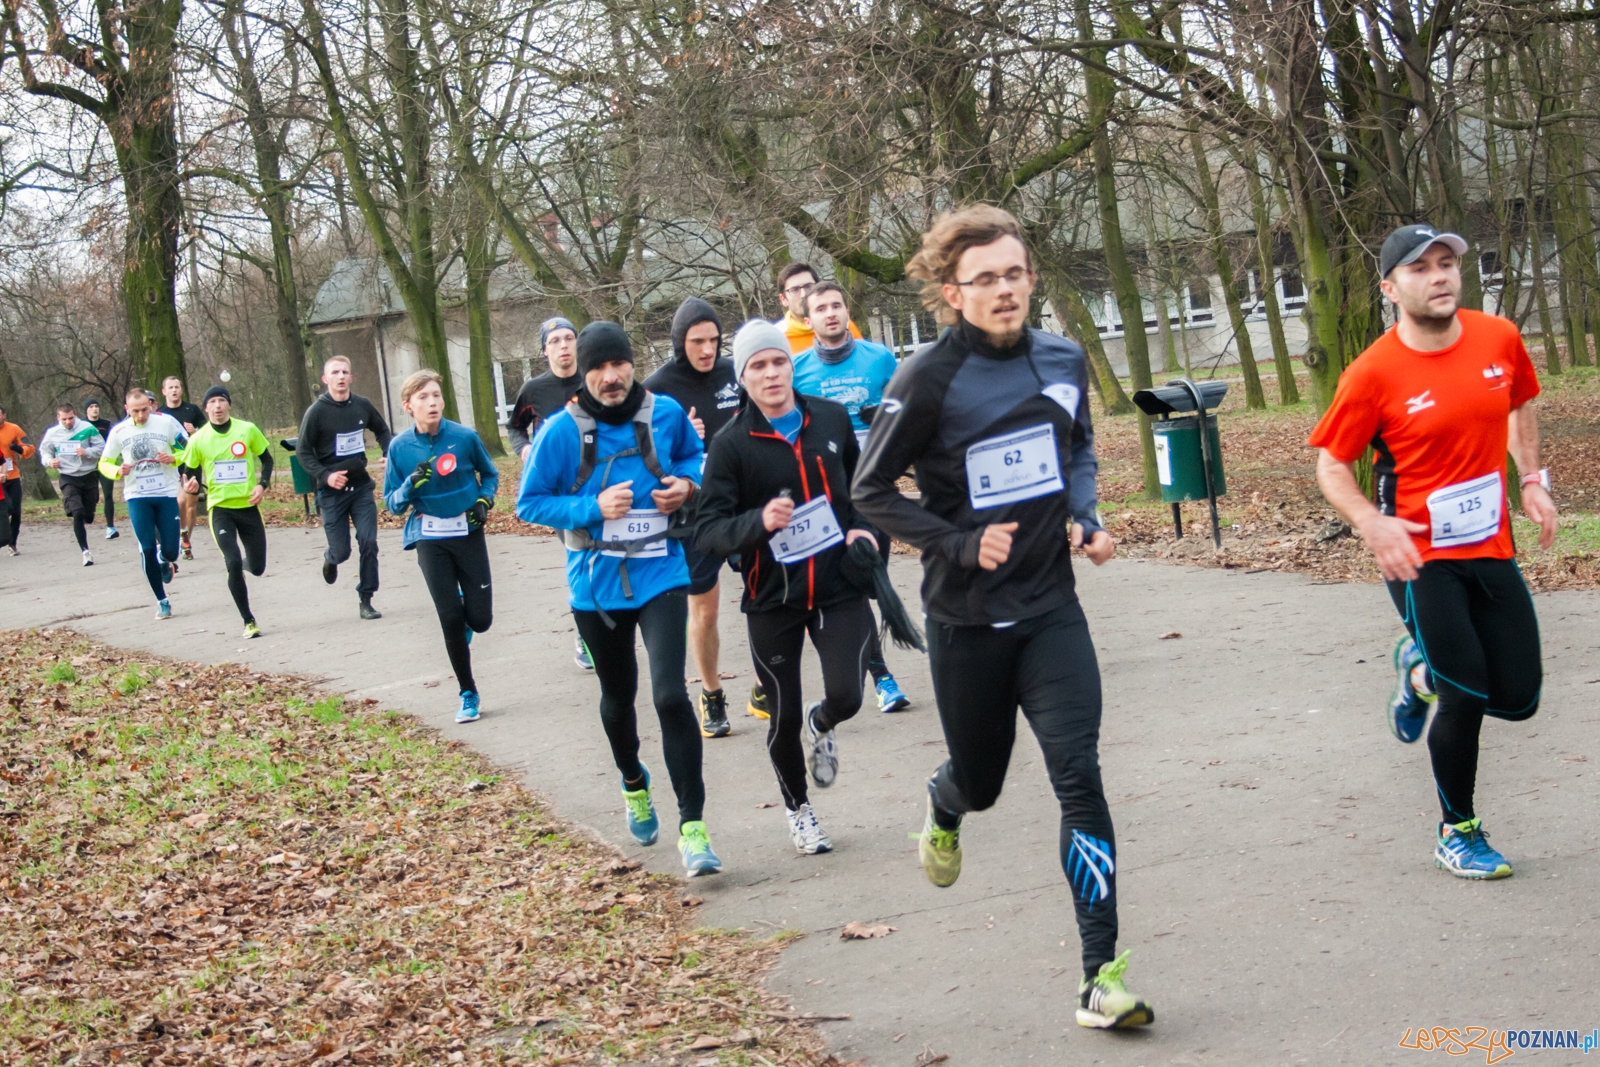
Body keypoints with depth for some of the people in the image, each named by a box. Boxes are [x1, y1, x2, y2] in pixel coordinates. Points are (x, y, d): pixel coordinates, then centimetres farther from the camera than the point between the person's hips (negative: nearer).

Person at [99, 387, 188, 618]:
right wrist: (118, 471, -13)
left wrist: (173, 458, -16)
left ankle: (165, 560, 39)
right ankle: (162, 601, 9)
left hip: (167, 494, -1)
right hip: (137, 497, 1)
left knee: (170, 551, -1)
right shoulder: (118, 432, -1)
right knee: (147, 550, -5)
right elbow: (104, 463, 9)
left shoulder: (167, 423, -5)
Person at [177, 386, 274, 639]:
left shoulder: (248, 430, -2)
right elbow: (189, 472, 7)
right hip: (220, 508, -1)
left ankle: (238, 561, 44)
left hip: (248, 506, 1)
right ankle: (249, 621, -5)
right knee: (234, 563, -18)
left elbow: (267, 459, 9)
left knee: (257, 568, 6)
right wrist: (190, 485, -16)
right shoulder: (198, 439, -2)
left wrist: (262, 484, -7)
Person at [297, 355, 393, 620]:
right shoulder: (317, 411, -10)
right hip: (332, 491, -3)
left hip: (361, 487, 3)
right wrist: (325, 476, -20)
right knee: (341, 551, 1)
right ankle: (330, 559, 39)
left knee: (369, 543, -6)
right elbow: (303, 451, -6)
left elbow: (382, 430, 19)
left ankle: (366, 600, 7)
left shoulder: (363, 406, 0)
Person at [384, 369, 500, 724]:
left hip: (468, 533, 0)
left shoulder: (465, 437, -8)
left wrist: (484, 500, -8)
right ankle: (468, 694, 15)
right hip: (430, 539, 0)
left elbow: (490, 473, 11)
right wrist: (411, 485, -20)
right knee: (451, 620, -3)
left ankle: (465, 621, 38)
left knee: (480, 620, -2)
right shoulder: (400, 447, -6)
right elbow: (392, 504, 0)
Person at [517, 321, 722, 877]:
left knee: (670, 694, -17)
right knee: (618, 694, 20)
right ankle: (634, 784, 50)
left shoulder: (665, 413, -6)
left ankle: (692, 825, -9)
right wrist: (593, 507, -19)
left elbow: (695, 453, 14)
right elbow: (529, 502, -5)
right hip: (597, 582, 1)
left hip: (660, 574, -1)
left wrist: (686, 481, -8)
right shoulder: (561, 431, -11)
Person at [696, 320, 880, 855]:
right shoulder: (731, 444, -10)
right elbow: (709, 530, -14)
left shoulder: (831, 418, 1)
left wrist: (862, 528, 2)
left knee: (846, 697, -13)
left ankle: (821, 726, 26)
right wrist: (759, 521, -32)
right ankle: (797, 808, 34)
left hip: (839, 588, 2)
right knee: (785, 717, 6)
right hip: (772, 597, -2)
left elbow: (859, 484, 20)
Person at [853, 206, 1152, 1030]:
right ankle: (943, 806, 55)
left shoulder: (1063, 360, -1)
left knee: (1078, 775, -10)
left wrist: (1085, 518, 0)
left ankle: (1101, 980, -7)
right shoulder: (928, 381, -15)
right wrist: (961, 544, -18)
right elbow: (872, 492, -8)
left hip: (1051, 608, 2)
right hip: (966, 617, -2)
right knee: (980, 782, 14)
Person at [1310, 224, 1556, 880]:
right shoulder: (1373, 374, -14)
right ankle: (1458, 832, 17)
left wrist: (1533, 479, 11)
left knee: (1519, 698, 3)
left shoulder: (1499, 339, -1)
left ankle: (1420, 670, 35)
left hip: (1491, 549, 5)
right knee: (1468, 697, -7)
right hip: (1419, 556, -5)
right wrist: (1373, 525, -22)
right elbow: (1331, 464, -6)